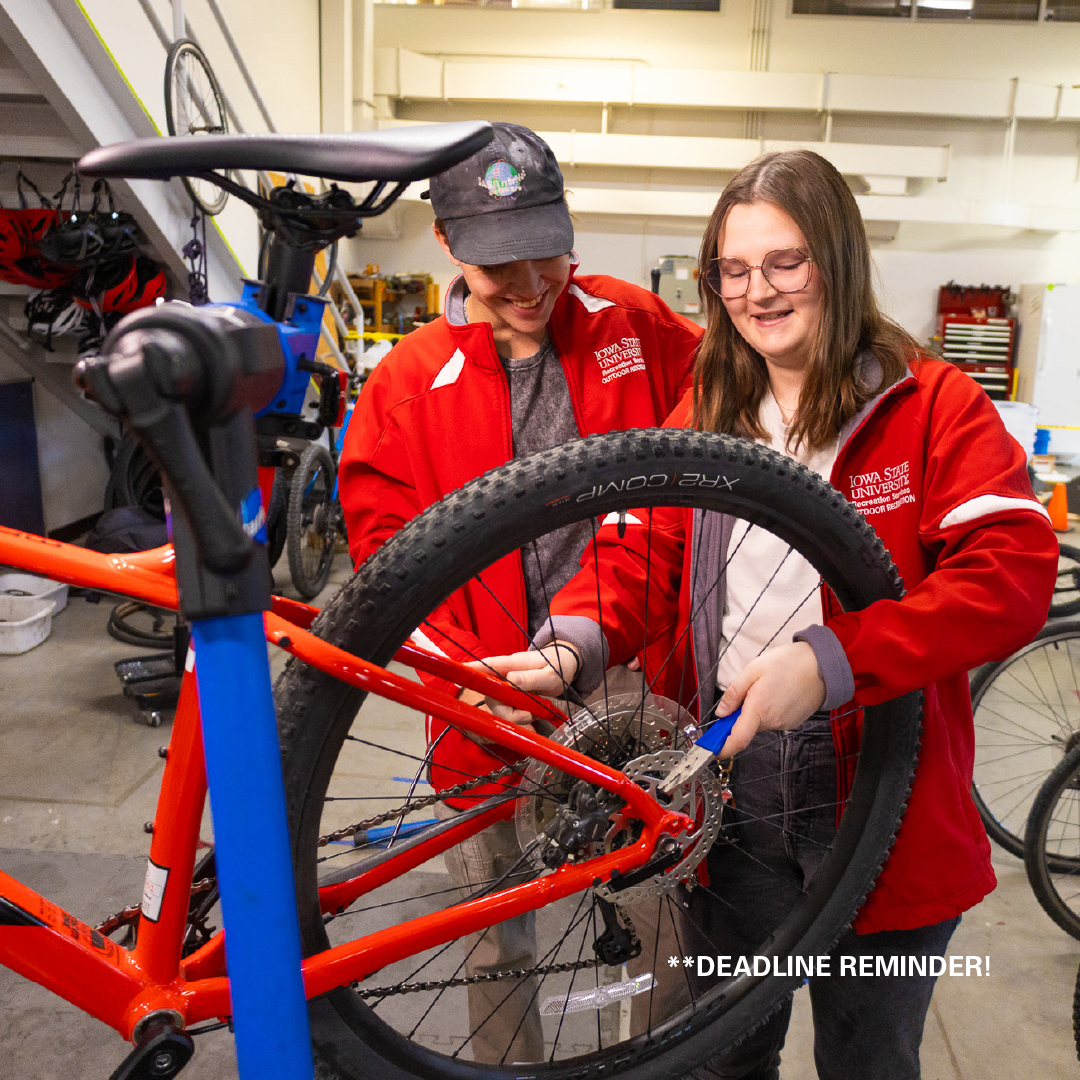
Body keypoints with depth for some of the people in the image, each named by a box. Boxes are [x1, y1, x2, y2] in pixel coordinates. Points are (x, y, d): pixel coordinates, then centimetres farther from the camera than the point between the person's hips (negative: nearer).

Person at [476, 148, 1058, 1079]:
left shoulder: (934, 404, -6)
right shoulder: (703, 412, 7)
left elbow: (1016, 572, -18)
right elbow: (641, 546, -2)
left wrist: (830, 662, -30)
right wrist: (577, 642, -22)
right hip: (728, 783, 3)